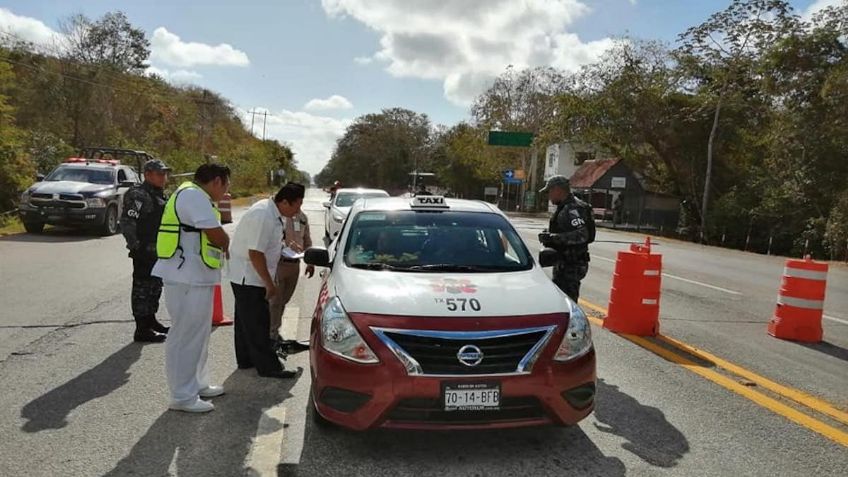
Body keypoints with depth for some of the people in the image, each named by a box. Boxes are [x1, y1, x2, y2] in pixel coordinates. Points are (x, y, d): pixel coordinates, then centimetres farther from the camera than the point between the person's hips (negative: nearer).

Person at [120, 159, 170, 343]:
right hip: (145, 252, -10)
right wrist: (136, 246, -21)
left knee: (155, 287, 19)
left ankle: (150, 321, 32)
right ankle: (142, 329, 0)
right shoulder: (138, 195, -14)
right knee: (142, 288, -5)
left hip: (159, 251, 10)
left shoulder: (160, 195, 17)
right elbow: (127, 222, -20)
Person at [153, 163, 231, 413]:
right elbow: (217, 235, -18)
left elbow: (209, 236, 17)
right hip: (187, 279, -11)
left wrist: (222, 245, 0)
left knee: (198, 334, 19)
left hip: (196, 278, 11)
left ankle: (197, 384, 31)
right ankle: (183, 396, 4)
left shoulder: (196, 196, 18)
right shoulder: (193, 195, -16)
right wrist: (226, 245, 1)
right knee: (186, 337, -4)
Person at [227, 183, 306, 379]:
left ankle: (245, 359, 30)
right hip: (248, 276, -10)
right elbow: (255, 253, -27)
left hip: (245, 276, 10)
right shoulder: (263, 217, -26)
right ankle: (268, 367, 2)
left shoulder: (274, 213, 6)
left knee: (247, 320, 18)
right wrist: (270, 283, -22)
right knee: (257, 323, -4)